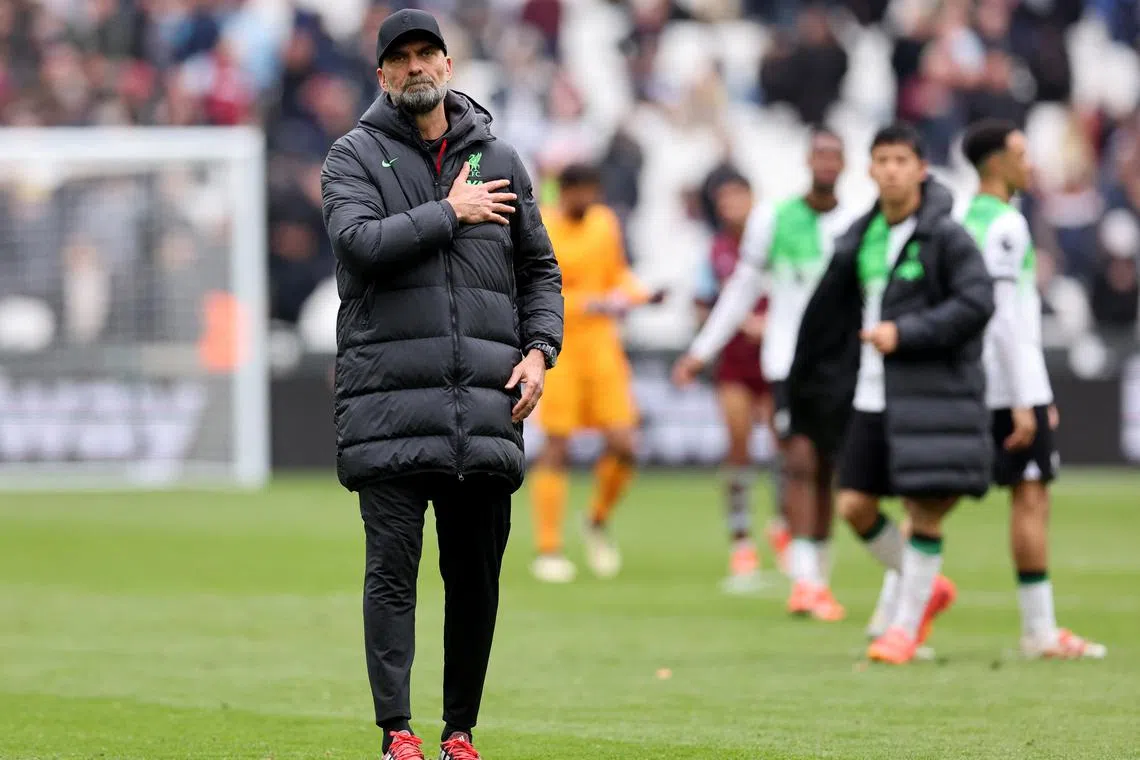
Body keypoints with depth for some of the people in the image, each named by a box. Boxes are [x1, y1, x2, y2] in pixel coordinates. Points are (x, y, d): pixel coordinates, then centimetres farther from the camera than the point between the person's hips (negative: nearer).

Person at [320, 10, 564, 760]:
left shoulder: (500, 161, 15)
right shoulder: (355, 157, 6)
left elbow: (540, 268, 18)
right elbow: (361, 241, -13)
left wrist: (540, 348, 3)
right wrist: (450, 214, -8)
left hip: (486, 406, 3)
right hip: (390, 401, -3)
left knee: (476, 576, 5)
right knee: (393, 566, -8)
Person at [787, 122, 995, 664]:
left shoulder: (945, 236, -8)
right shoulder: (860, 238, 10)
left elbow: (976, 303, -15)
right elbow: (829, 312, 19)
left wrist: (905, 332, -19)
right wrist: (803, 383, 24)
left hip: (934, 391, -6)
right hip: (873, 396, 6)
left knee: (926, 508, -4)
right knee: (854, 505, 4)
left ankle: (906, 621, 9)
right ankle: (928, 587, 24)